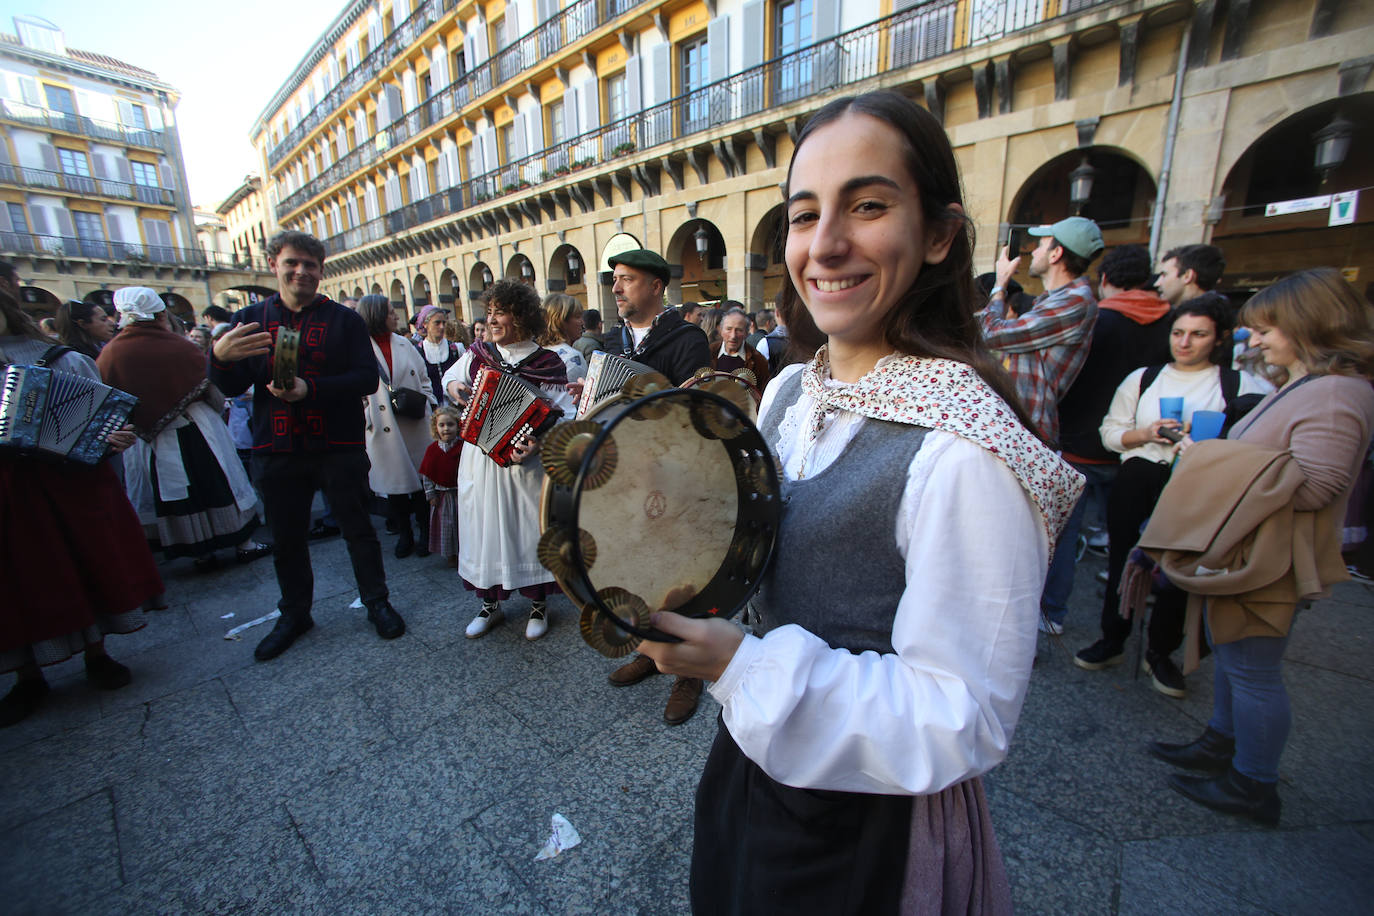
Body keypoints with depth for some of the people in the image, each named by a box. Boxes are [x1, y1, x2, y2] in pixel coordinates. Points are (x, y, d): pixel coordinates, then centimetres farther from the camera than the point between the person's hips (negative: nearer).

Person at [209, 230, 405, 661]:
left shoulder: (344, 319, 1)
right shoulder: (249, 319, 8)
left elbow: (367, 378, -10)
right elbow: (230, 387, 2)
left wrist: (311, 388, -23)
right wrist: (220, 357, -20)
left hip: (339, 447, -3)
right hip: (276, 451, 3)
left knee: (358, 528, 8)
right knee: (286, 537, 14)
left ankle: (377, 602, 24)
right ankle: (294, 614, 33)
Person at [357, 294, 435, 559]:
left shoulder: (404, 344, 9)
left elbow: (424, 378, 14)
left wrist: (425, 402, 0)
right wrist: (367, 418, -10)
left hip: (415, 426, 2)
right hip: (384, 430, -2)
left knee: (420, 478, 5)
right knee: (393, 481, 7)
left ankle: (425, 533, 17)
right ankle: (404, 535, 21)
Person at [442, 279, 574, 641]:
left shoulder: (546, 363, -9)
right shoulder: (478, 353, 5)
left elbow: (566, 414, -15)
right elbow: (450, 375, 24)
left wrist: (540, 442, -31)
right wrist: (453, 385, 2)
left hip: (521, 462, -4)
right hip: (478, 460, 4)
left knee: (529, 531, 5)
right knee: (483, 529, 13)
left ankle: (538, 606, 26)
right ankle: (490, 605, 32)